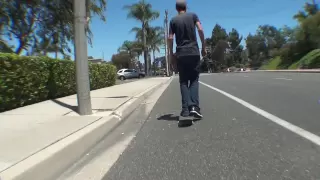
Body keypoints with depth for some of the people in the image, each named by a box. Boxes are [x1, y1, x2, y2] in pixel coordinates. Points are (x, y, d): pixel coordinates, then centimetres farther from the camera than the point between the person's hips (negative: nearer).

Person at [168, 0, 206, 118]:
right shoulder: (193, 16, 10)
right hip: (194, 52, 0)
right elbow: (200, 30, -3)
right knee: (194, 80, 5)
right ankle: (194, 106, -12)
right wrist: (203, 47, 2)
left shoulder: (173, 20, 10)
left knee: (183, 81, 5)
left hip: (180, 54, 0)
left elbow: (170, 38, 1)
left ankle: (186, 108, -4)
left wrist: (171, 53, 9)